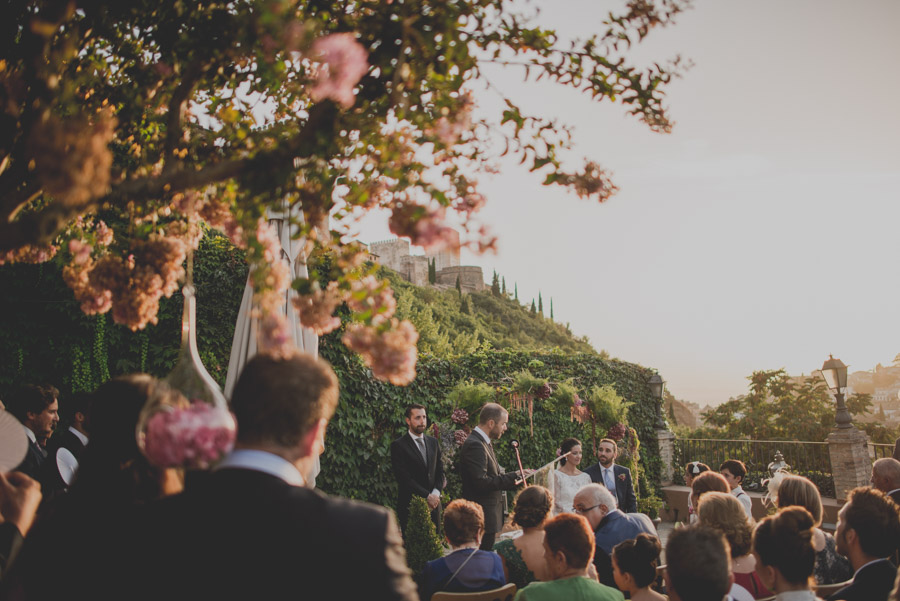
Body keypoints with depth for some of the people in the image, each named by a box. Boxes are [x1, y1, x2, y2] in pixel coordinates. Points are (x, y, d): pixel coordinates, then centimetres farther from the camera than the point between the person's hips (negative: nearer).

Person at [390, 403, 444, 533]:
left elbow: (440, 470, 12)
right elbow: (404, 478, -12)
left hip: (433, 504, 5)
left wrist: (436, 493, -5)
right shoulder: (398, 445, -6)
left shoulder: (433, 442, 13)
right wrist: (427, 496, -13)